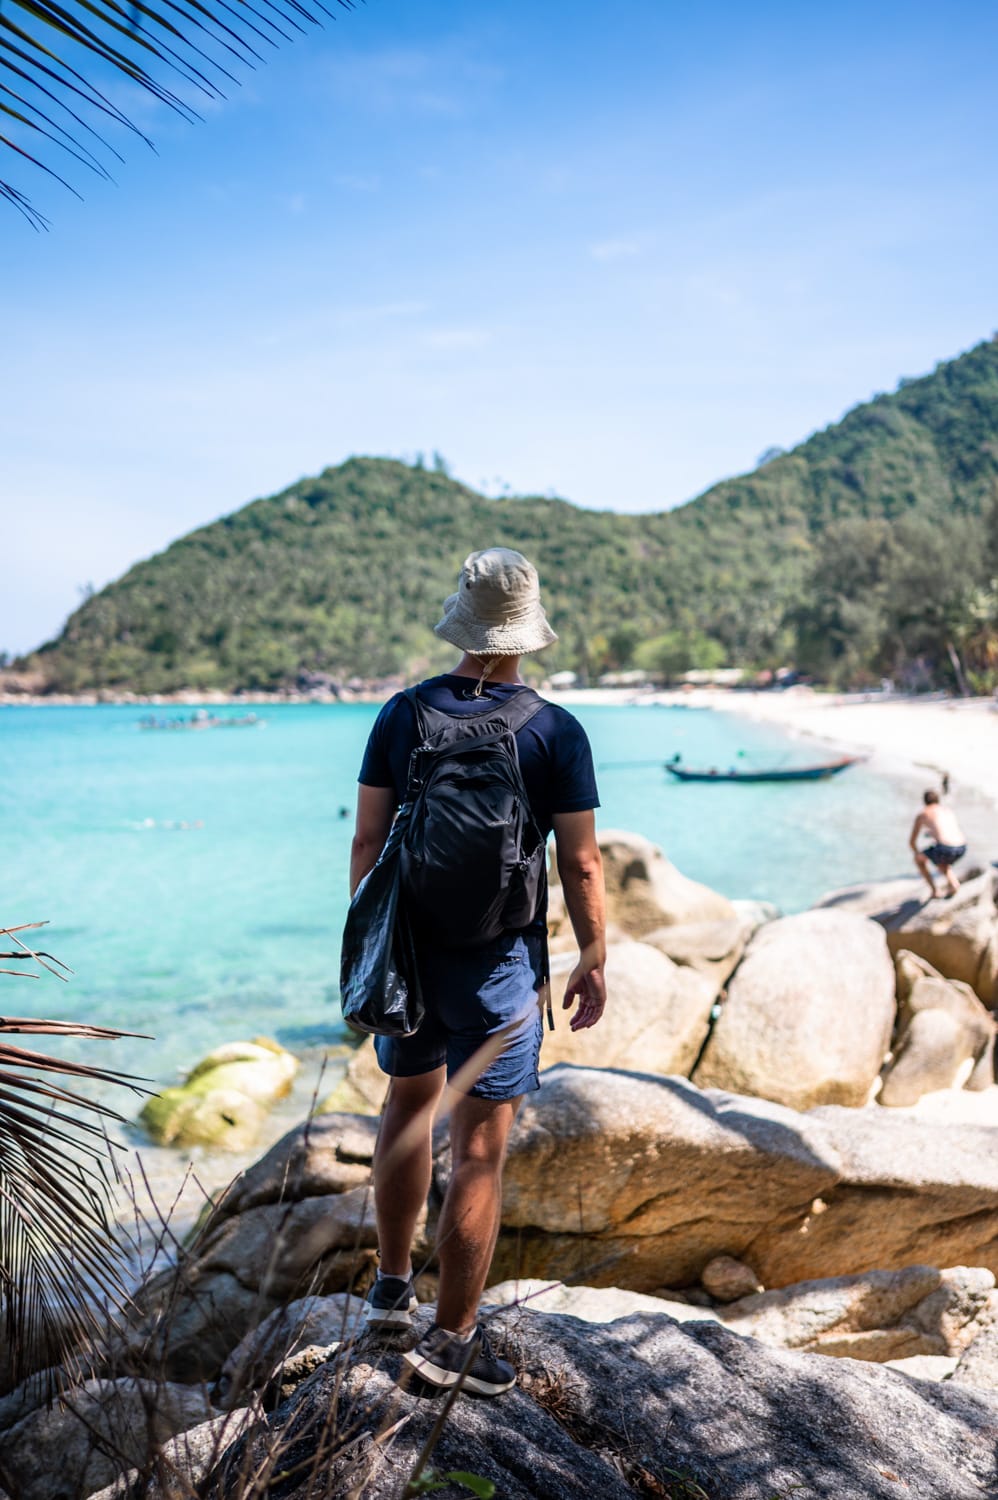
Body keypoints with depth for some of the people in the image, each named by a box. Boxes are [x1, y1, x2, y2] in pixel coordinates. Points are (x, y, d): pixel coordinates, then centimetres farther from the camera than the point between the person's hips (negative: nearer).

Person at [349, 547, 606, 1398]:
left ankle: (393, 1284, 37)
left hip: (407, 949, 4)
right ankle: (453, 1340, 15)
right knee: (480, 1149, 5)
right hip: (498, 960, -4)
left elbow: (368, 843, 0)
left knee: (409, 1106, 25)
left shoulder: (403, 715, -2)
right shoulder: (555, 733, -11)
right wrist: (594, 962, 2)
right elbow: (581, 863, -10)